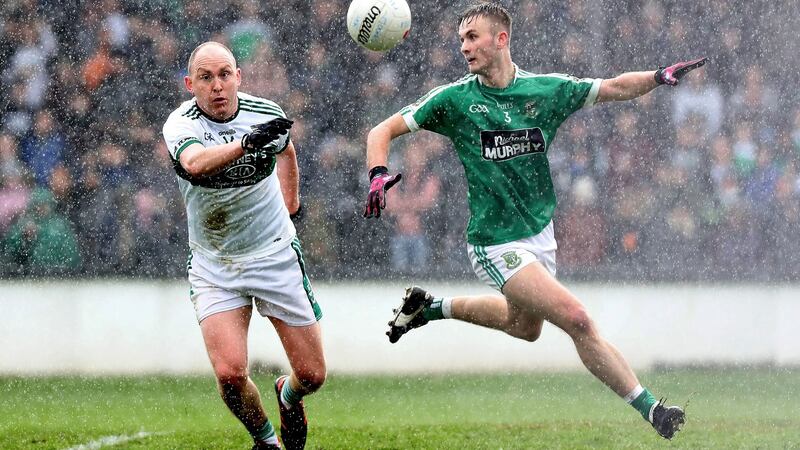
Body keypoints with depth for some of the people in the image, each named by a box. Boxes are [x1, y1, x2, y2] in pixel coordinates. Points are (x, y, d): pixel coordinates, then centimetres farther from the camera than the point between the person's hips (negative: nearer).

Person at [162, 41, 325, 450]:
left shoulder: (267, 114, -8)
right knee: (230, 373, -19)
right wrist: (246, 142, -58)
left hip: (275, 255, 2)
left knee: (312, 375, 1)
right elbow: (195, 163, -43)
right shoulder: (180, 124, -18)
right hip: (213, 266, -2)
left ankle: (288, 395, 39)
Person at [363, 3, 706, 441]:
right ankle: (650, 409, -10)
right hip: (497, 244, -6)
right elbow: (382, 132, -6)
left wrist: (660, 76, -13)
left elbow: (615, 87, 5)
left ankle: (430, 307, 44)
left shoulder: (547, 90, -3)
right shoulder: (455, 99, -10)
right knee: (577, 320, -17)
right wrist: (378, 175, -25)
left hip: (540, 233, 6)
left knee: (524, 326, 27)